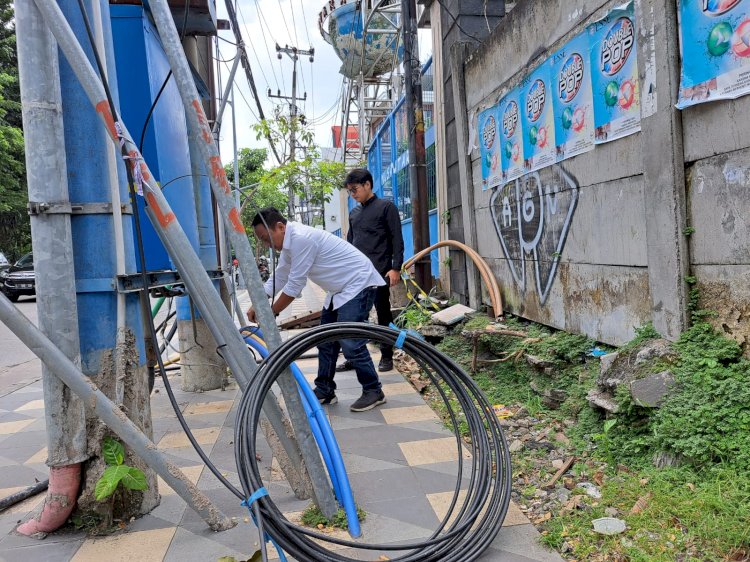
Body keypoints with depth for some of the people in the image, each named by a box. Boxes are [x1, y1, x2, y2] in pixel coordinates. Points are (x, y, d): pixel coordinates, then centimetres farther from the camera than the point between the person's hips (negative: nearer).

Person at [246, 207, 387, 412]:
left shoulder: (301, 238, -26)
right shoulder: (290, 243, 6)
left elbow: (294, 285, -23)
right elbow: (277, 278, 15)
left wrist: (270, 313, -14)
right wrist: (256, 306, 9)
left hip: (358, 284, -10)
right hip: (340, 288, 10)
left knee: (350, 343, -13)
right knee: (326, 340, 11)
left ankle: (373, 391, 1)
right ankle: (324, 391, 21)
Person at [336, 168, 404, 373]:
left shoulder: (386, 207, 0)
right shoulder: (354, 213, 17)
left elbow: (397, 239, -5)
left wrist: (396, 268, -13)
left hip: (379, 272, -5)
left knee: (383, 314, 3)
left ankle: (387, 356, 14)